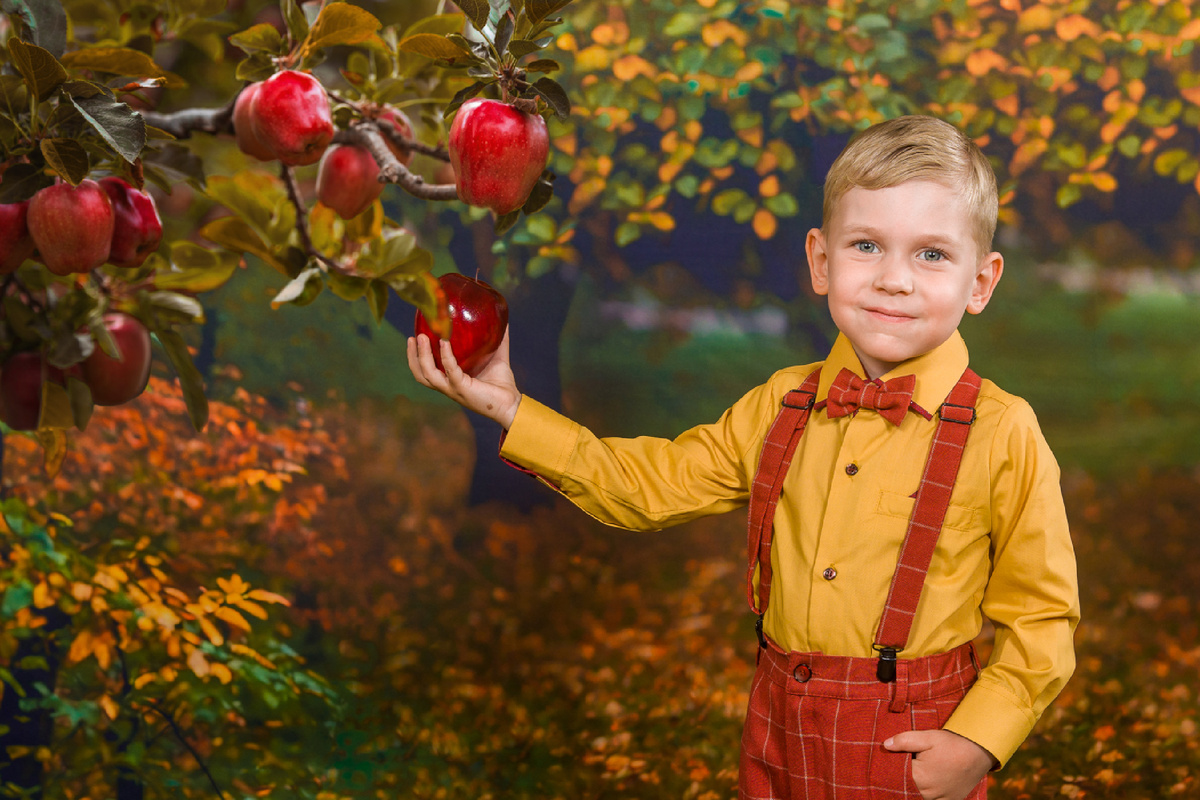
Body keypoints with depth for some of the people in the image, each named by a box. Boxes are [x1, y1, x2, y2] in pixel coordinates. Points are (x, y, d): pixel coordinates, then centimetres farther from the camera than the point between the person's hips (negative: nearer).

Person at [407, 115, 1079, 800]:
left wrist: (978, 743, -16)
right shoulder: (779, 408, 2)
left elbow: (1041, 615, -7)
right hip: (781, 740, 4)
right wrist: (509, 409, 4)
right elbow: (647, 483, 11)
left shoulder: (1001, 436, -11)